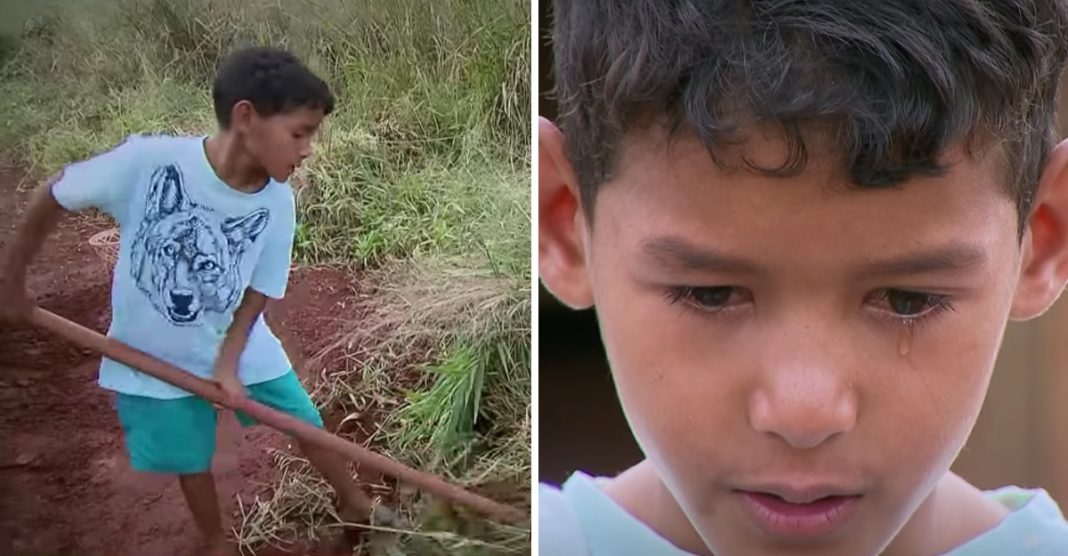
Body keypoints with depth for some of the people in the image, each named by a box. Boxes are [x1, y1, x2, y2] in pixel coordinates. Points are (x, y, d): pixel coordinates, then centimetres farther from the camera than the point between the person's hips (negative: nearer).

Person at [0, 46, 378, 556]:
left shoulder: (276, 202, -19)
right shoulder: (149, 161, -30)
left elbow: (259, 290, -6)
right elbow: (54, 196, -15)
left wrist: (229, 363, -17)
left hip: (239, 347, 2)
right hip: (156, 356, -2)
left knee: (307, 426, 10)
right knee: (191, 458, 13)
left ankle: (356, 505, 36)